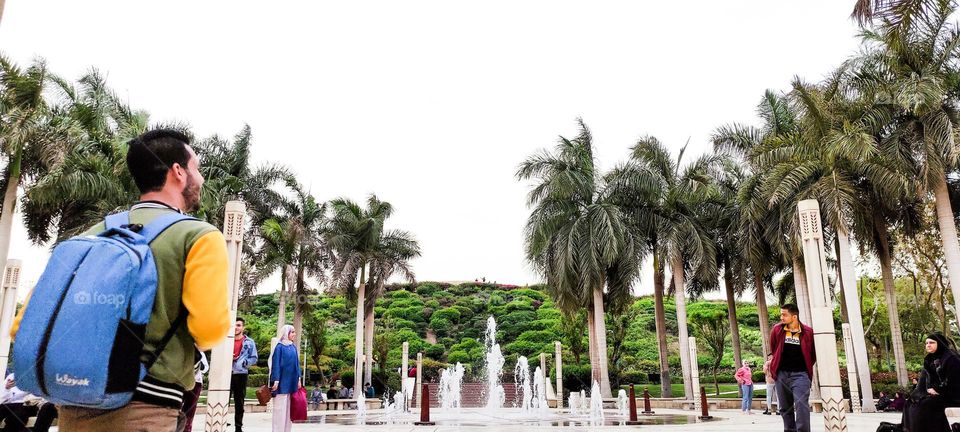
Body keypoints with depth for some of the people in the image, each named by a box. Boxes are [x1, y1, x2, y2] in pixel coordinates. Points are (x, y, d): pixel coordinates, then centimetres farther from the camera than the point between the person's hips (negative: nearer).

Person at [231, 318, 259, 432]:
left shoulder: (249, 342, 1)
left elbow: (254, 358, 2)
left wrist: (243, 362, -14)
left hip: (241, 375, -1)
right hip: (226, 374, 1)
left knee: (239, 403, 8)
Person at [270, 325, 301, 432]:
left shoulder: (293, 347, 13)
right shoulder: (280, 346, -6)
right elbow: (276, 364, -11)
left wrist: (298, 379, 12)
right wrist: (276, 380, -17)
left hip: (291, 381, 7)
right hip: (282, 381, -7)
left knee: (289, 407, 9)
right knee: (280, 407, -4)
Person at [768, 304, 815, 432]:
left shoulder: (807, 332, -4)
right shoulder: (777, 330, 2)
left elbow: (813, 354, 11)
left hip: (800, 374, -3)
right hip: (782, 374, 3)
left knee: (801, 404, -16)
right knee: (785, 407, 11)